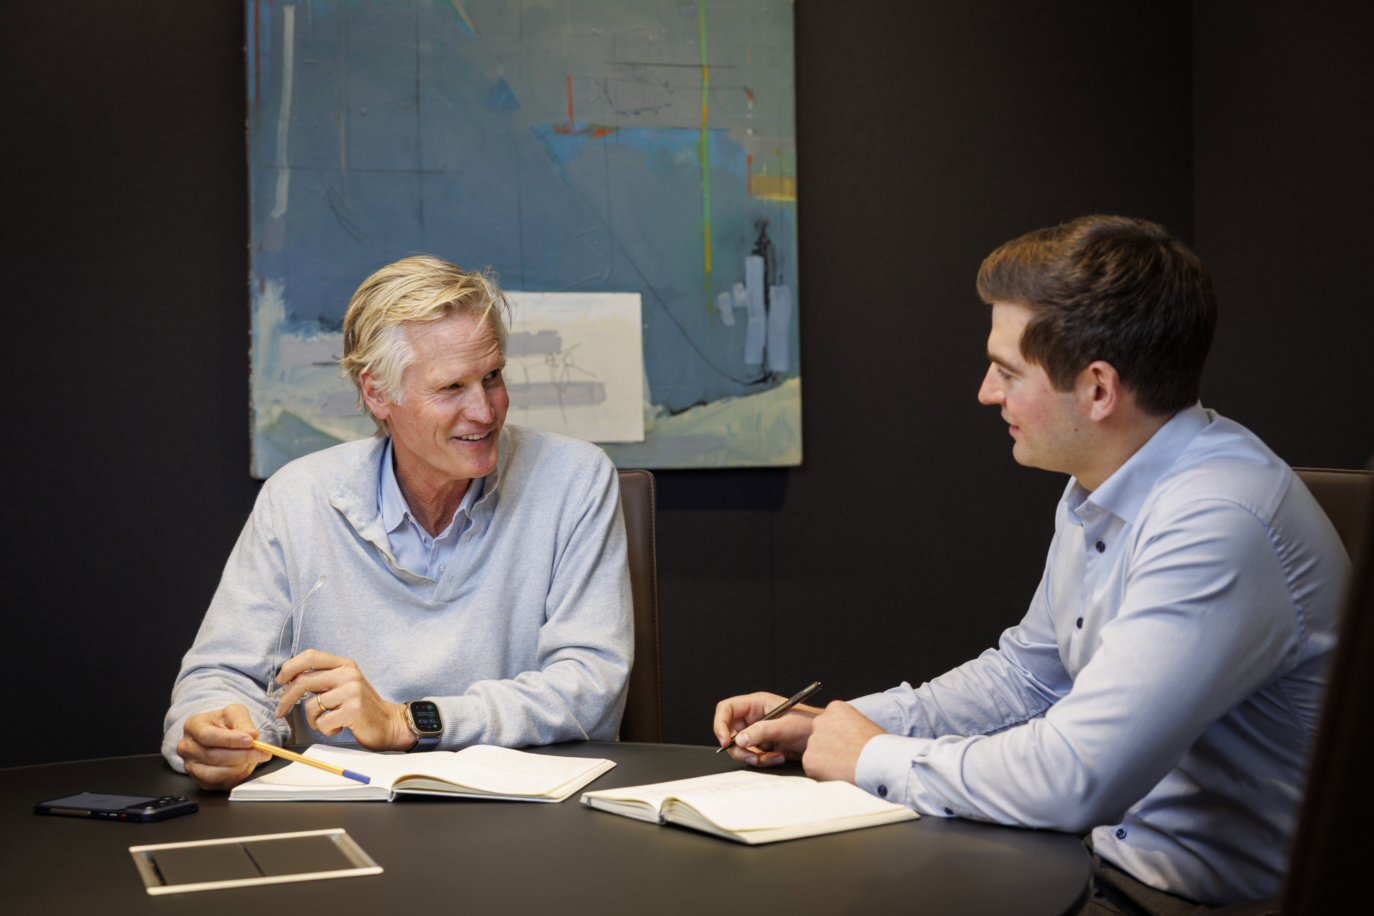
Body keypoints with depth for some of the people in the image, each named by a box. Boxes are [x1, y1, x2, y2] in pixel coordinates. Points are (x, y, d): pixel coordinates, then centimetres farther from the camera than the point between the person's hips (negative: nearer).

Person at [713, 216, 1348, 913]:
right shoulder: (1097, 493, 5)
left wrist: (877, 759, -15)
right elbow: (1027, 673, 18)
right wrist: (828, 725, 9)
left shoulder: (1217, 527, -27)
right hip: (1100, 849, 8)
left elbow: (1075, 779, -31)